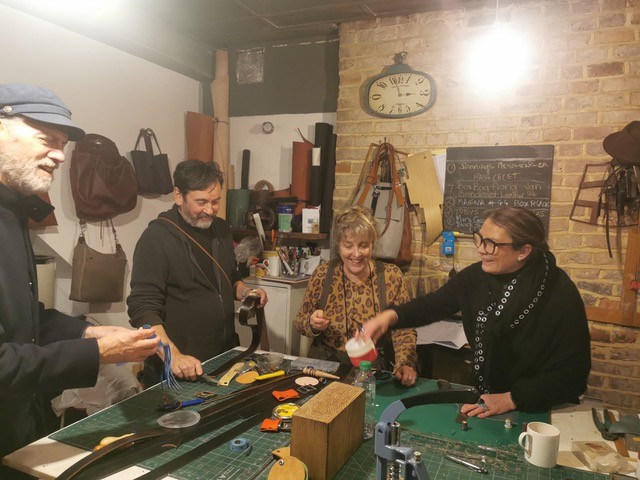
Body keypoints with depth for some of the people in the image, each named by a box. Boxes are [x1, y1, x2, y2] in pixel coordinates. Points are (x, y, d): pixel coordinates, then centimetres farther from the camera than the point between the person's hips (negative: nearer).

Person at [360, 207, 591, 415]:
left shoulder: (561, 295, -18)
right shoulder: (476, 276, -6)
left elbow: (573, 373, -14)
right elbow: (434, 304, 7)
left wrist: (511, 399, -23)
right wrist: (390, 316, -12)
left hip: (541, 410, -3)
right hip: (482, 398, 4)